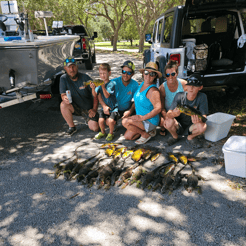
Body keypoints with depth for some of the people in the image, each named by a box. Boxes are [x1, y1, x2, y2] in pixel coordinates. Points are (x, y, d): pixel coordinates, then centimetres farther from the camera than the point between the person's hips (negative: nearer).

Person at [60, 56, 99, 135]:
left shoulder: (85, 78, -13)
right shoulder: (63, 79, -9)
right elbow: (63, 95, -12)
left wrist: (94, 109, -14)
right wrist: (65, 98, -38)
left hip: (89, 107, -1)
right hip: (76, 107, 1)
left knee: (95, 128, -15)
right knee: (63, 105, -31)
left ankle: (89, 120, 24)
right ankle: (72, 127, -9)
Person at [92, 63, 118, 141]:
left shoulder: (111, 84, -10)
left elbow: (107, 95, -19)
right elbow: (95, 95, -6)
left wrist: (103, 87, -30)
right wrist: (93, 88, -25)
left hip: (113, 107, -4)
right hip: (104, 107, 4)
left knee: (110, 121, -26)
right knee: (101, 120, -18)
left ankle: (111, 133, 6)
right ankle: (102, 132, 14)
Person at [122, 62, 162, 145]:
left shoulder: (153, 90, -23)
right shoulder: (142, 84, 4)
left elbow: (158, 108, -31)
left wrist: (143, 118, -27)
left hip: (150, 121, -9)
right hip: (141, 119, 9)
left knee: (125, 122, -25)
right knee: (127, 136, 8)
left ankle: (146, 134, -5)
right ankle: (148, 130, 19)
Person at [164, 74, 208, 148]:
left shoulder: (202, 97, -15)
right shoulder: (179, 96, -14)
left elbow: (204, 117, -18)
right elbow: (168, 113, -18)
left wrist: (199, 120, -44)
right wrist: (173, 114, -44)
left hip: (190, 127, 0)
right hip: (178, 126, 1)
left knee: (203, 126, -32)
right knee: (169, 121, -32)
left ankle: (190, 138, 3)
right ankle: (175, 137, 4)